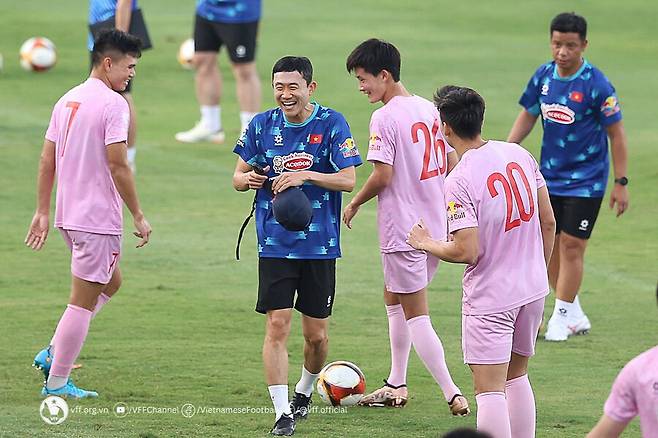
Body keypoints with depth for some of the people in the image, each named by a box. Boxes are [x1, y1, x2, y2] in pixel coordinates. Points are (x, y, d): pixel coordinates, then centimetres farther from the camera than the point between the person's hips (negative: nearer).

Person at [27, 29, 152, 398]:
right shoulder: (114, 105, -14)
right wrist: (139, 216, -12)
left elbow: (47, 160, 13)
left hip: (68, 214, 9)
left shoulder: (67, 101, 11)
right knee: (84, 299, -1)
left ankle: (54, 352, 15)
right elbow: (117, 165, -18)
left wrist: (42, 212, 18)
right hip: (99, 216, -9)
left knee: (111, 282, 23)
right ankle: (57, 381, 4)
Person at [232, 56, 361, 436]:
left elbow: (348, 180, -9)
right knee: (277, 325, -10)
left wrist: (305, 175, -23)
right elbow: (239, 176, 11)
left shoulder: (331, 124, -5)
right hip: (275, 243, 1)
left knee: (317, 334, 7)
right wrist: (248, 179, -13)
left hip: (320, 244, -1)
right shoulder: (262, 125, 3)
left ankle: (305, 391, 35)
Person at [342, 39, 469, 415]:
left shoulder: (385, 118, -16)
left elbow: (382, 176, -20)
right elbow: (453, 163, 12)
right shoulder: (429, 109, 8)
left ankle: (452, 393, -7)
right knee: (394, 299, 23)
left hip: (403, 229, -8)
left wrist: (354, 203, -3)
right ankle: (397, 385, 28)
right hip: (437, 226, 8)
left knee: (416, 315, -2)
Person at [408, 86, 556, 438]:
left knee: (490, 391, -5)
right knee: (517, 377, 20)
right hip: (533, 290, 7)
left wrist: (425, 243, -3)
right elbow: (548, 222, 7)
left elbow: (467, 252, -22)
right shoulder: (519, 155, 0)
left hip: (490, 298, -7)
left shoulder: (458, 182, -20)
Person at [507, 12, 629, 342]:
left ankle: (561, 320, 3)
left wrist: (621, 183, -11)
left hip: (585, 180, -6)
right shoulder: (543, 76, -1)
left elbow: (616, 133, -11)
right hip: (549, 177, 6)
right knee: (549, 246, 8)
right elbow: (528, 116, 14)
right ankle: (575, 316, 21)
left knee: (571, 246, -7)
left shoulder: (597, 85, -17)